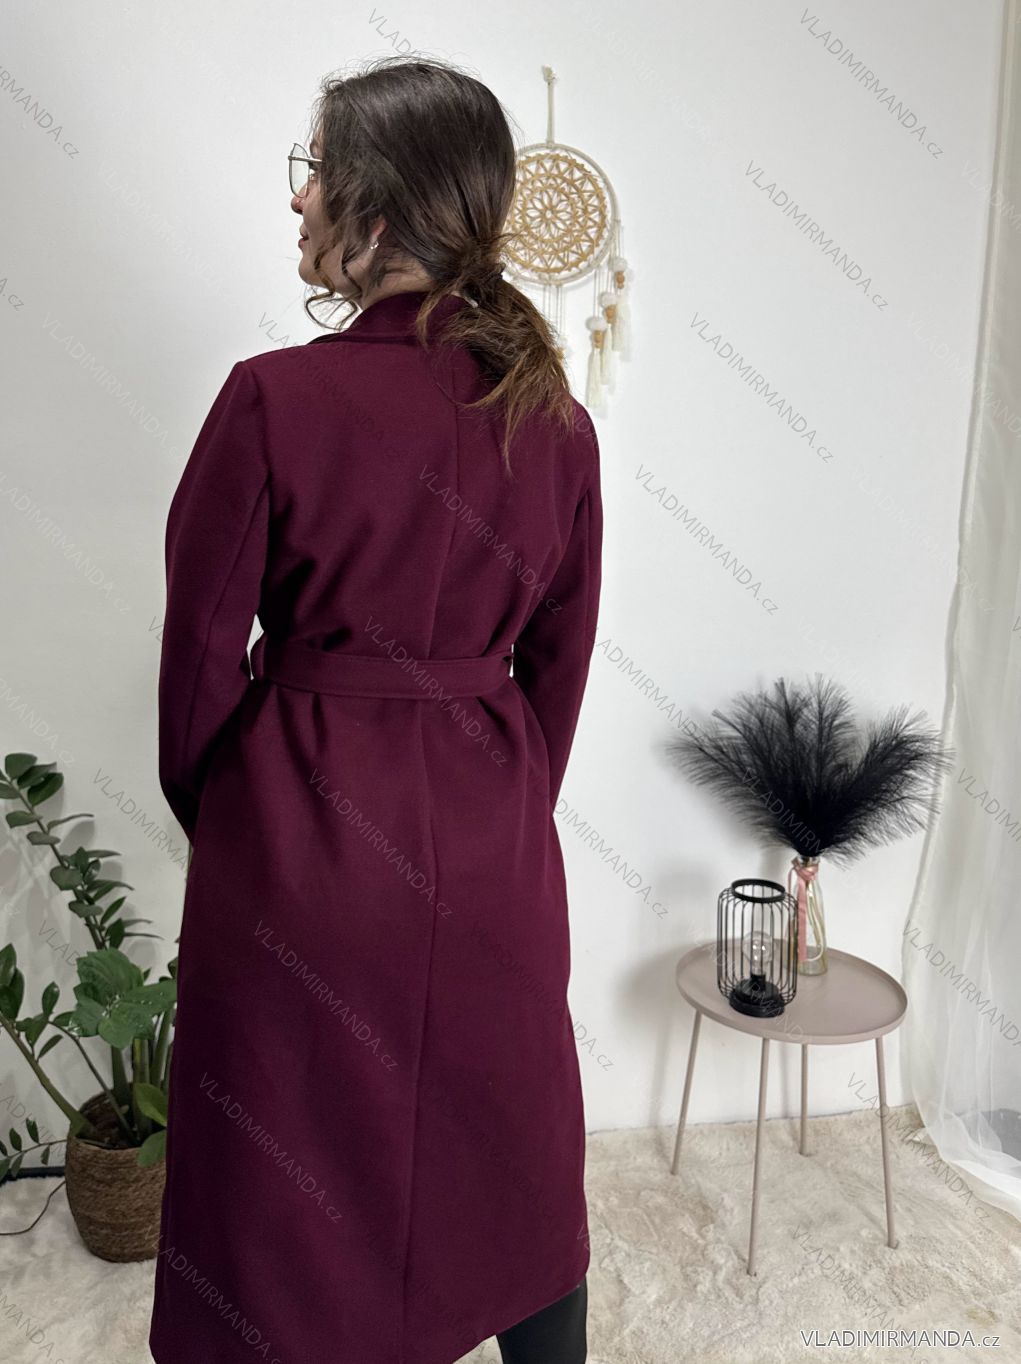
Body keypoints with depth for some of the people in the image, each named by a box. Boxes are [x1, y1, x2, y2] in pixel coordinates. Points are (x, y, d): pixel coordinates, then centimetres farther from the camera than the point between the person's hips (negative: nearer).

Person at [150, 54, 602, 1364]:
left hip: (301, 831, -3)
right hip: (492, 845, 4)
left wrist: (211, 813, 9)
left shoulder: (274, 397, -16)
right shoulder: (554, 418, -3)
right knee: (511, 1156, 24)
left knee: (291, 1168, 19)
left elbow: (203, 650, -9)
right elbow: (559, 662, 4)